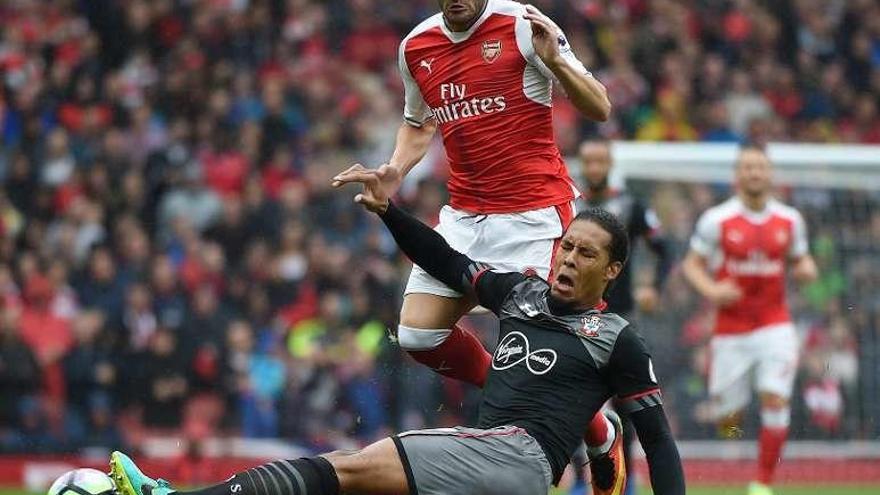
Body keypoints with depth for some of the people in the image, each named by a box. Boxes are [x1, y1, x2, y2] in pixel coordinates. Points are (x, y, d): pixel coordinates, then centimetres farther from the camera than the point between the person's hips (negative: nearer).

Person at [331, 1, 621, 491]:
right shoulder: (416, 47, 8)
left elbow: (599, 108, -8)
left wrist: (555, 61, -25)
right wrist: (395, 172, 8)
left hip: (534, 215, -6)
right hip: (464, 216, 6)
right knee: (418, 334, -6)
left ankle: (602, 437, 16)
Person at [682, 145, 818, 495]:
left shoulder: (790, 220, 4)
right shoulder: (717, 220, -4)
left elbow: (799, 260, 17)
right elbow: (692, 263, 2)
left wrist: (806, 269, -7)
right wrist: (710, 289, -17)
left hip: (775, 325, 1)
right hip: (731, 329, -1)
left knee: (775, 401, -16)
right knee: (726, 419, 2)